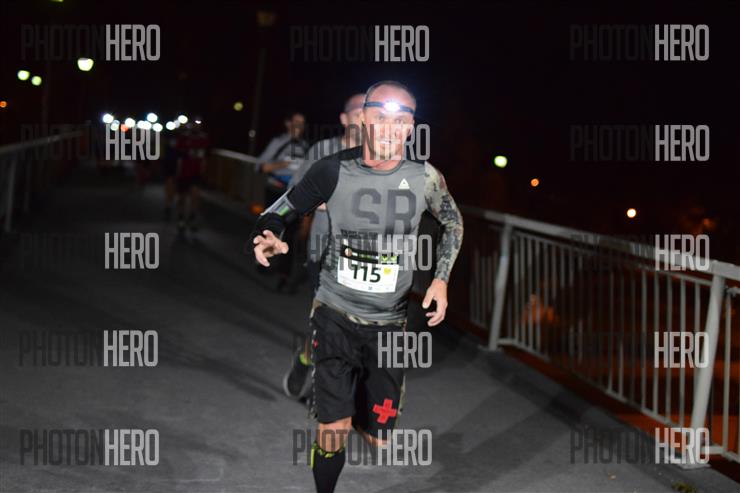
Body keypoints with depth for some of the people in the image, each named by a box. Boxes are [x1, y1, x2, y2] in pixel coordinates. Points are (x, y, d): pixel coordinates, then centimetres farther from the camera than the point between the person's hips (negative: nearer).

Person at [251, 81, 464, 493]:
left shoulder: (424, 178, -6)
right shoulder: (333, 170, -10)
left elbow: (454, 223, 13)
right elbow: (282, 211, 1)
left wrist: (442, 279, 2)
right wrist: (269, 237, -22)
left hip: (389, 324, 2)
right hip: (335, 316, -1)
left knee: (379, 441, 4)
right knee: (333, 430, -11)